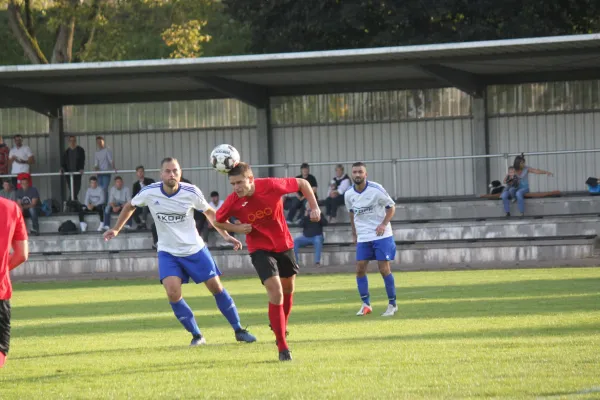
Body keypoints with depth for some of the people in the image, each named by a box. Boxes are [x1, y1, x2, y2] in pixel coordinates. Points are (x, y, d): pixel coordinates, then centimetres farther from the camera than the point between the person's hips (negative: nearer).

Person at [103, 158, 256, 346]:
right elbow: (130, 206, 7)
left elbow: (210, 212, 3)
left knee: (216, 287, 2)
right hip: (168, 253, 0)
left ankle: (239, 330, 18)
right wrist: (116, 229, 7)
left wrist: (226, 235, 0)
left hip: (195, 249, 0)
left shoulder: (191, 192, -14)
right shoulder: (149, 193, -14)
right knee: (173, 293, -18)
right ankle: (196, 335, -2)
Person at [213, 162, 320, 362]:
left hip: (284, 244, 3)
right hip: (260, 249, -3)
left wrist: (314, 207, -14)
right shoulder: (233, 202, -21)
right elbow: (218, 221, -1)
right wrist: (237, 228, -19)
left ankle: (281, 329, 47)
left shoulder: (271, 186, -23)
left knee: (288, 288, 20)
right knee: (275, 293, -19)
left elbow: (302, 183, -7)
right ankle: (282, 347, -14)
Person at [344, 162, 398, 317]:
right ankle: (366, 304, 7)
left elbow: (391, 206, -5)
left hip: (381, 235, -4)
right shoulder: (349, 195, 0)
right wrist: (354, 233, 16)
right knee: (360, 269, -3)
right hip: (363, 238, 4)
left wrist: (384, 224, -18)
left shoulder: (376, 189, -13)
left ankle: (392, 304, 6)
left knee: (384, 269, -5)